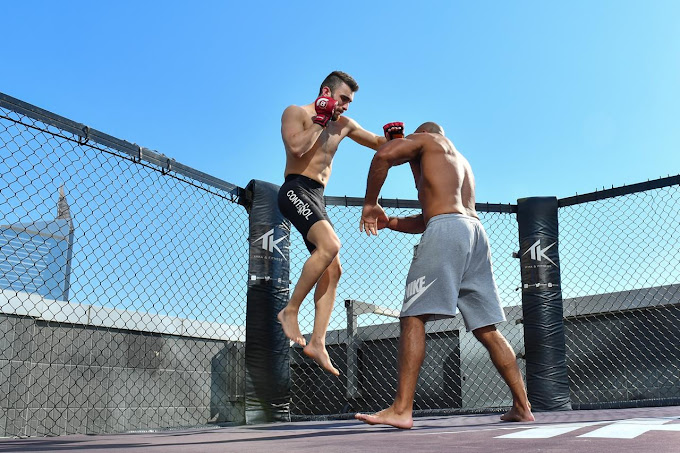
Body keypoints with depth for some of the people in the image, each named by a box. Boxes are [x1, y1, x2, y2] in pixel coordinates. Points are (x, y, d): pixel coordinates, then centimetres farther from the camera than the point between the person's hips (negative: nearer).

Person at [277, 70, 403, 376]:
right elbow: (296, 147, -17)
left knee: (333, 270, -4)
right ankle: (290, 311, -20)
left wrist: (390, 136, 5)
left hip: (316, 199, 8)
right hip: (296, 189, -8)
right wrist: (320, 120, -8)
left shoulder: (343, 124, 20)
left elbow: (377, 144, 27)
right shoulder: (296, 113, 2)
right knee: (330, 244, -31)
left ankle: (317, 343, -6)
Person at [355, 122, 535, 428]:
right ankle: (522, 407, 8)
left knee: (413, 317, -12)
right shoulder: (461, 162, 37)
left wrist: (370, 203, 4)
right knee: (486, 329, 9)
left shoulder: (426, 140, 16)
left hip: (446, 229, -8)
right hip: (475, 231, 8)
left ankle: (401, 409, -19)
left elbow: (384, 155, -5)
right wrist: (389, 222, 25)